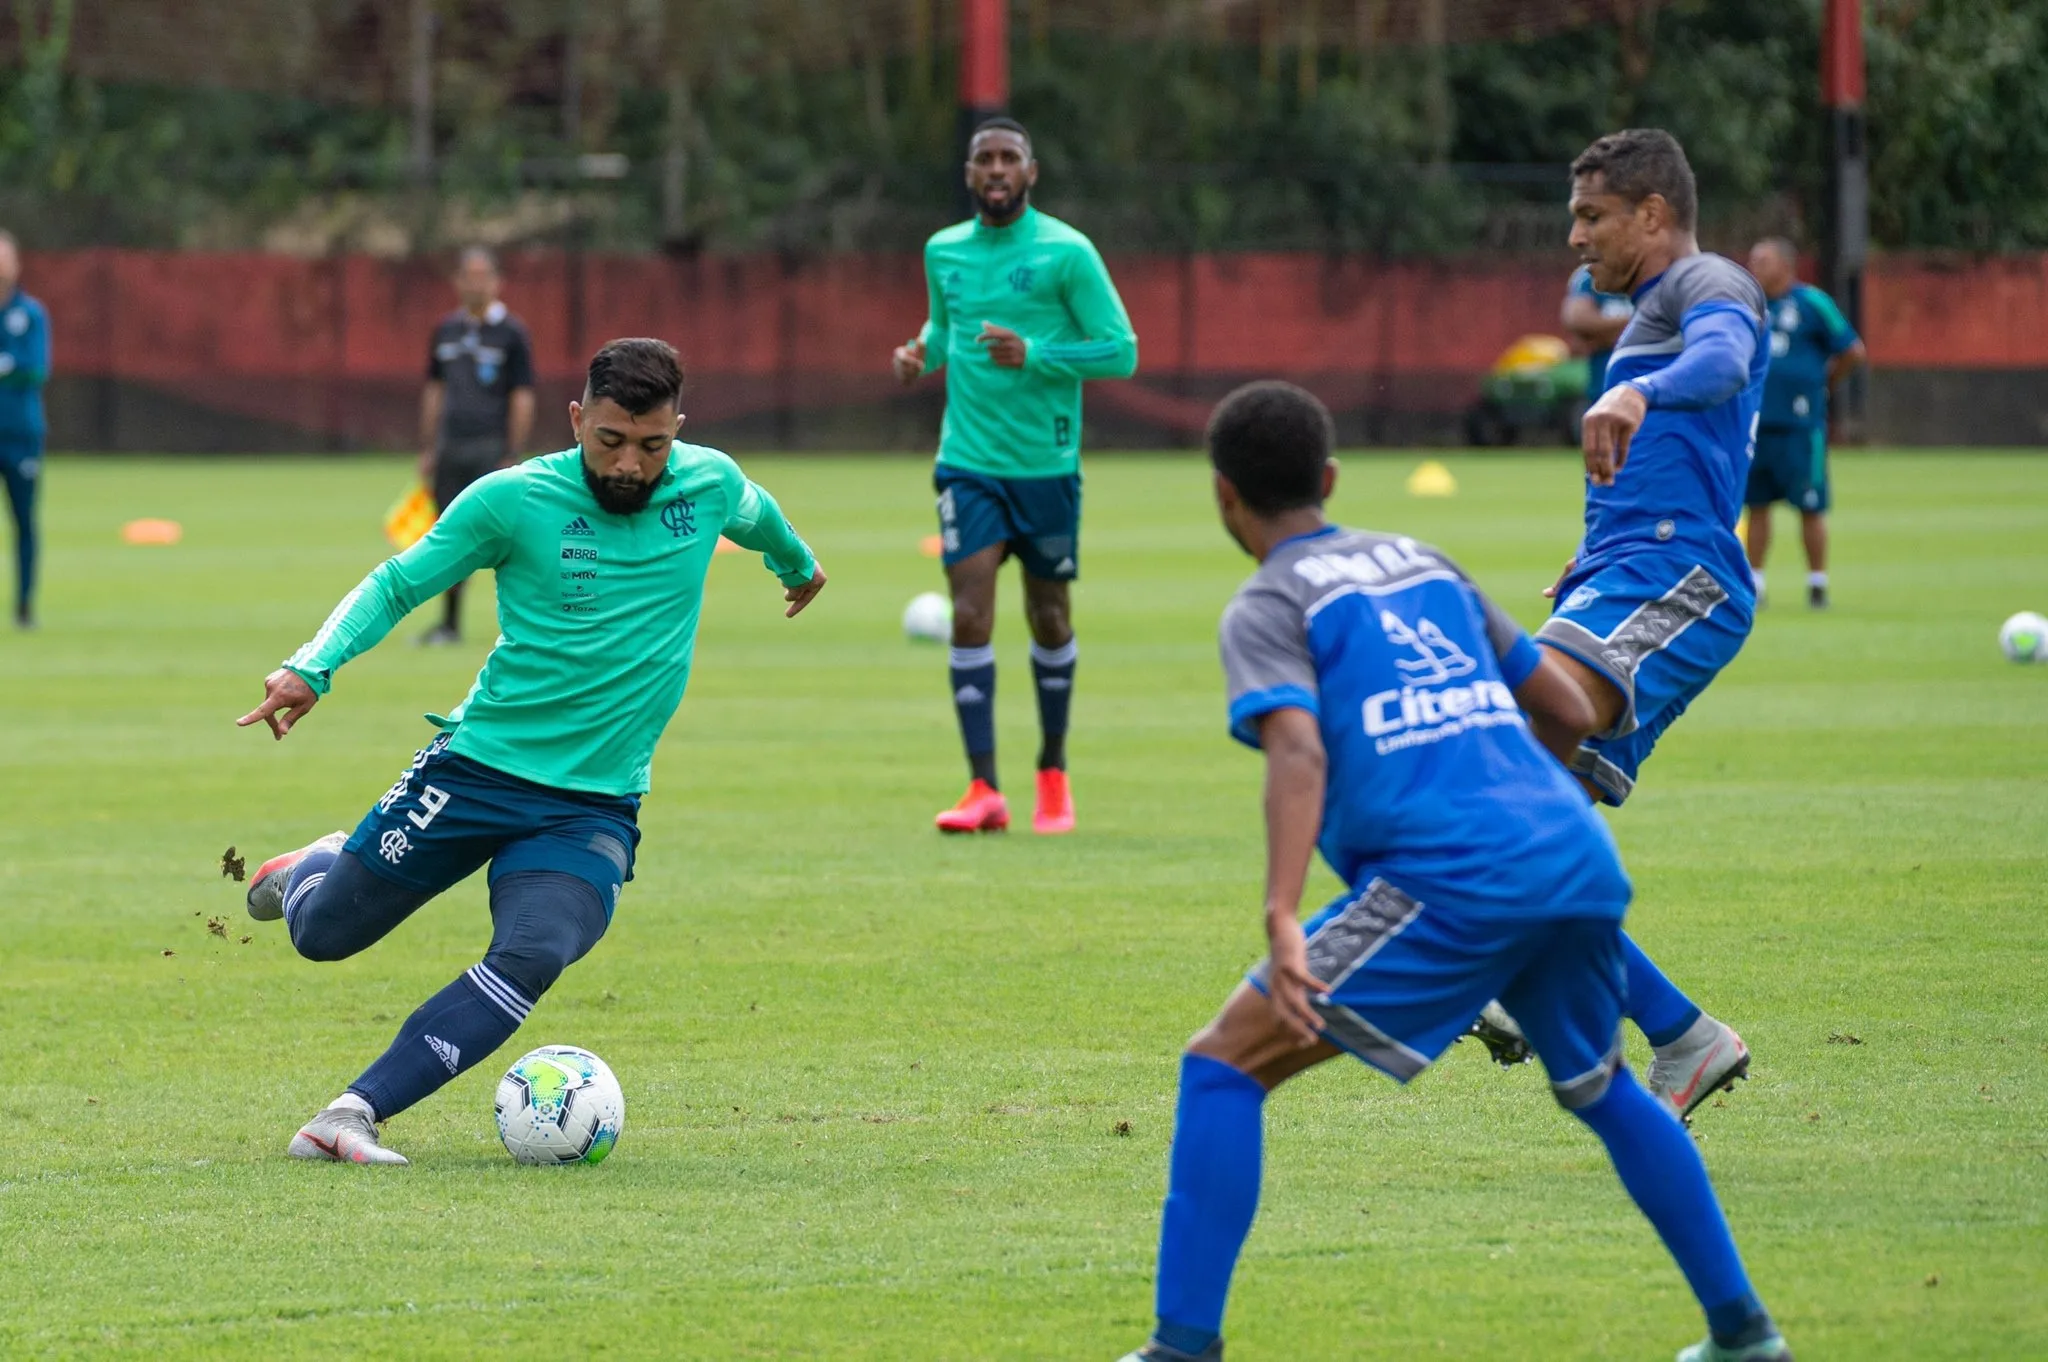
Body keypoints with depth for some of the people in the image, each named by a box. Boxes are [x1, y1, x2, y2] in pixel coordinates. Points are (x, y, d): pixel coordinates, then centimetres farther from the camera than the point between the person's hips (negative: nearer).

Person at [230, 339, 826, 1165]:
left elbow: (756, 516, 24)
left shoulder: (710, 484, -1)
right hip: (480, 766, -1)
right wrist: (312, 668, -20)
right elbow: (397, 585, -4)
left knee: (531, 958, -26)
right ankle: (316, 869, 45)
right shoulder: (514, 500, -11)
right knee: (322, 933, 7)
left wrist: (800, 565, 45)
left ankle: (353, 1115, -27)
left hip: (595, 807, 1)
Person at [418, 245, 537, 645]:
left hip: (490, 447, -5)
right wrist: (427, 450, 13)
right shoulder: (446, 330, 13)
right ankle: (450, 624, 12)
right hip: (450, 447, 5)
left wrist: (512, 458, -10)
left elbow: (522, 399, -5)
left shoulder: (512, 333, -2)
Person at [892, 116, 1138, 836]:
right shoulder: (944, 252, 6)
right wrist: (922, 352, 1)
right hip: (967, 462, 2)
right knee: (970, 617, -11)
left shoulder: (1066, 252, -8)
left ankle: (1053, 774, 29)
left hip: (1045, 464, -2)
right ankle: (984, 790, -12)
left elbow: (1121, 351, -8)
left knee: (1048, 619, 10)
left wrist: (1034, 355, -22)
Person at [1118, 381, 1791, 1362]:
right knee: (1599, 1090, 32)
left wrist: (1280, 921, -23)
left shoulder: (1266, 608, 6)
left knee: (1223, 1068, 0)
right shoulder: (1423, 564, 26)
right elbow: (1569, 710, 27)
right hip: (1582, 866, 7)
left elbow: (1299, 751, -13)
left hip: (1449, 881, -7)